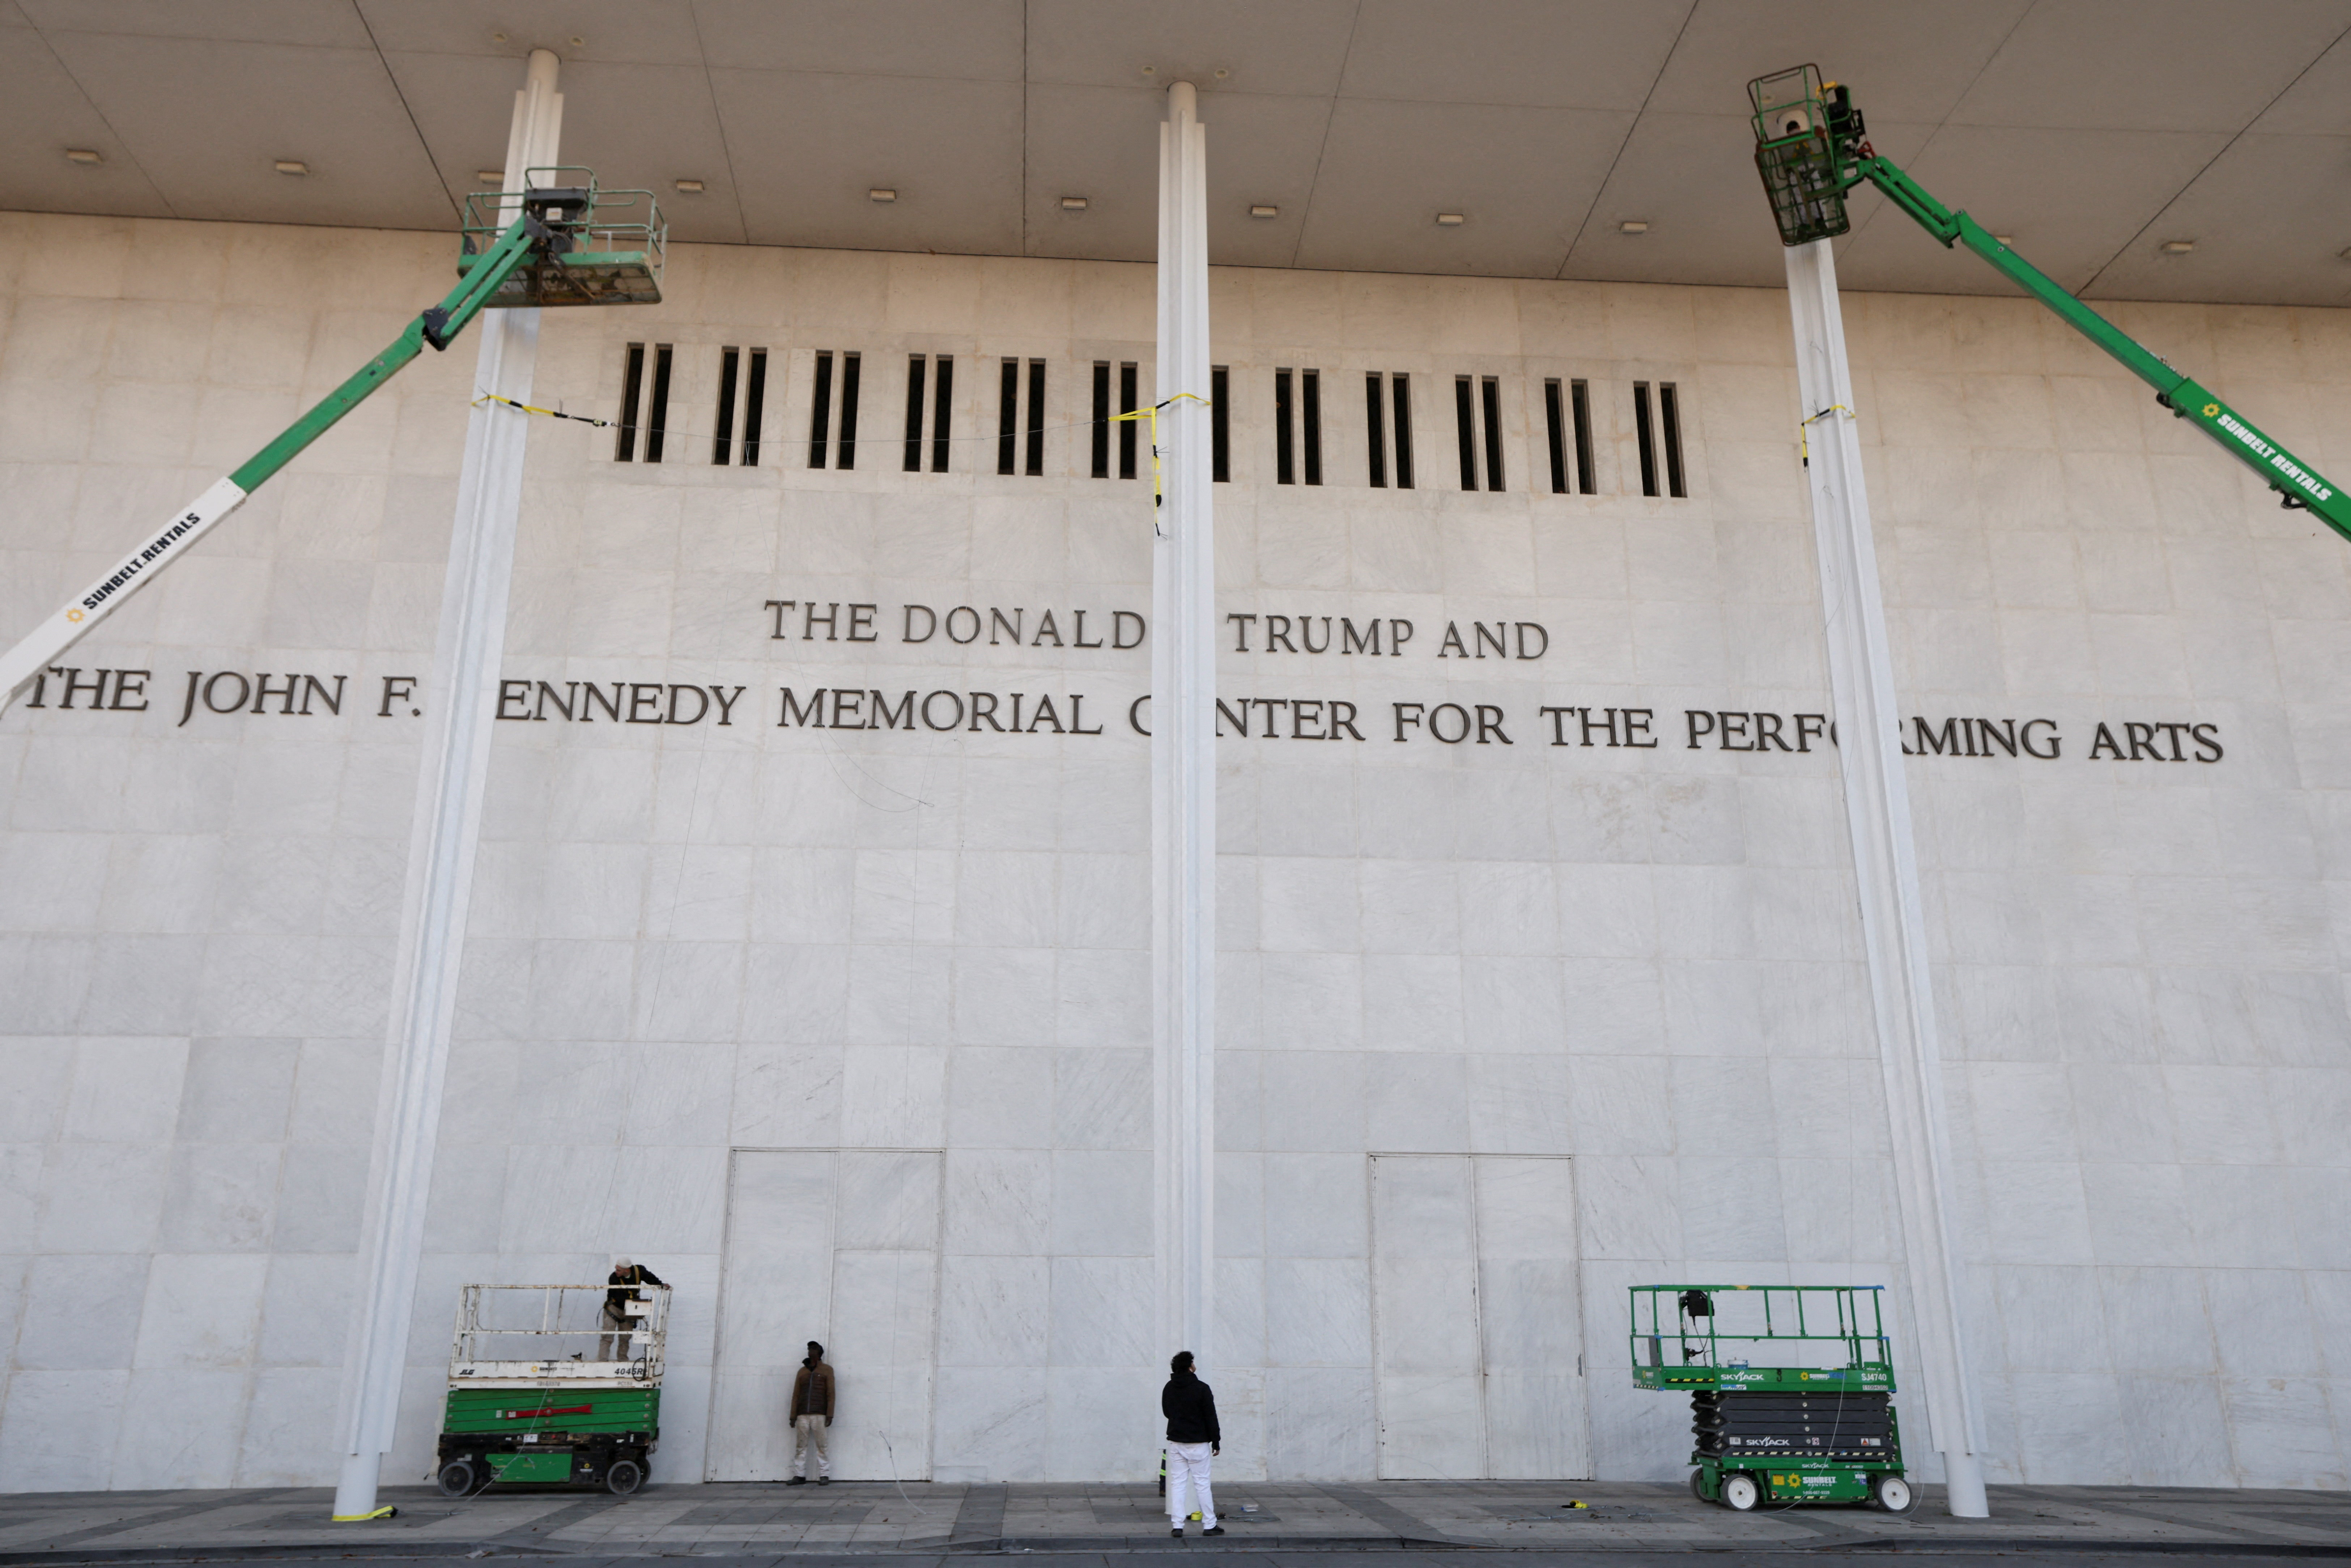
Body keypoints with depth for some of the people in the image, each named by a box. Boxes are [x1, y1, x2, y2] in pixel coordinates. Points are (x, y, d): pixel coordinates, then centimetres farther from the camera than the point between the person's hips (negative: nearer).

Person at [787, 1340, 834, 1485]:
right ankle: (799, 1476, 4)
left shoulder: (827, 1370, 9)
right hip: (802, 1415, 3)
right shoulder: (802, 1371, 18)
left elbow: (831, 1394, 2)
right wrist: (793, 1416, 5)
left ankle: (824, 1476, -3)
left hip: (819, 1415, -3)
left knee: (821, 1446, -4)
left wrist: (830, 1415, -6)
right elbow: (796, 1395, 13)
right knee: (801, 1447, 1)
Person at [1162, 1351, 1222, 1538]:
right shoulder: (1201, 1389, -13)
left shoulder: (1169, 1389, 3)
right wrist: (1216, 1442, -3)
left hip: (1175, 1443, 4)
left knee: (1177, 1484, 6)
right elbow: (1211, 1417, -10)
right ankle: (1209, 1525, 9)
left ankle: (1177, 1526, 3)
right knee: (1202, 1484, 3)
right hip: (1198, 1444, -4)